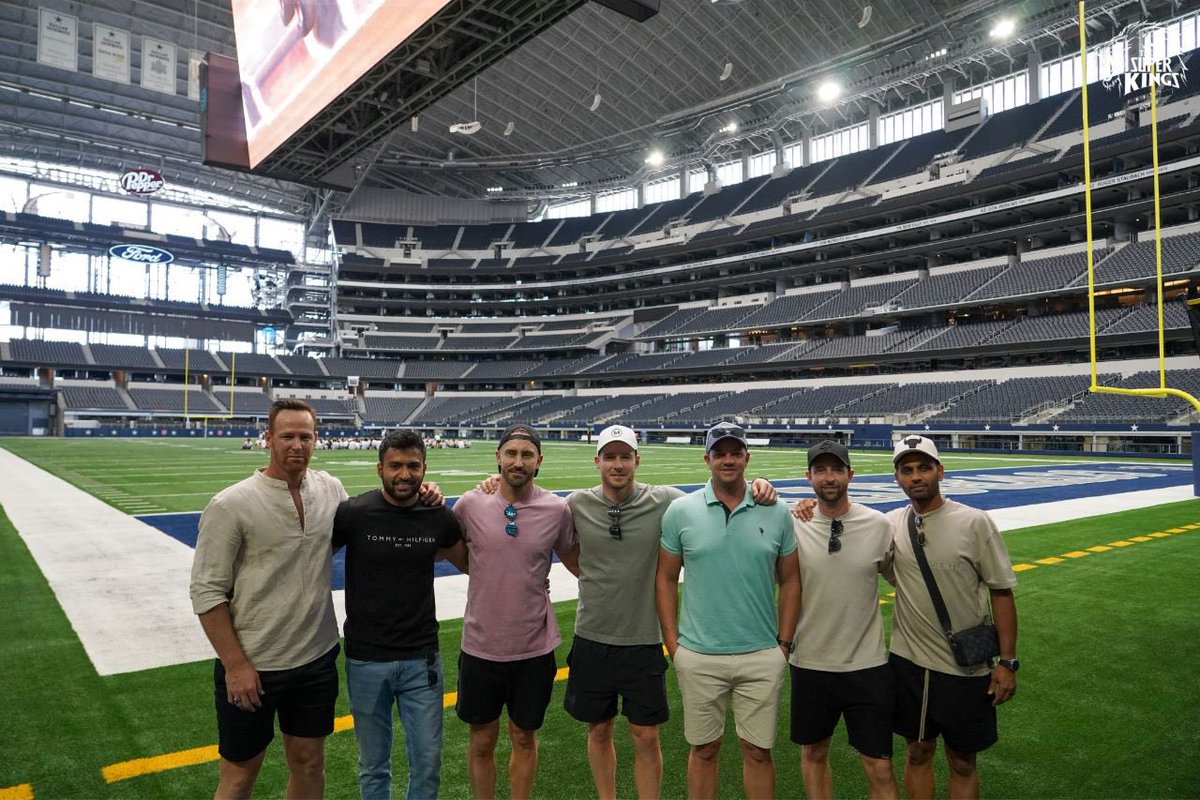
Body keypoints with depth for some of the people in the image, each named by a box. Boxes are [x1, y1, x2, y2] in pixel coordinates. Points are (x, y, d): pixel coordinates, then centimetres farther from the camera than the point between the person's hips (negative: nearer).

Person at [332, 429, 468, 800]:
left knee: (427, 763, 10)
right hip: (366, 660, -1)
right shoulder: (353, 513, -12)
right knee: (374, 766, 15)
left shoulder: (439, 517, -4)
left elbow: (469, 563, 15)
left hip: (421, 659, 1)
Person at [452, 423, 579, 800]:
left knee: (524, 738, 19)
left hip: (535, 648, 0)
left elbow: (576, 561, 7)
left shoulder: (557, 509, -7)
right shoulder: (470, 504, -8)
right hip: (481, 646, 0)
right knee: (481, 741, 16)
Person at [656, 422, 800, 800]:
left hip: (762, 656, 1)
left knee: (758, 751, 12)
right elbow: (666, 578, 2)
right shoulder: (681, 511, -3)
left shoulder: (776, 513, 0)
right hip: (699, 656, 0)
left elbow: (790, 581, 6)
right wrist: (672, 643, -1)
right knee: (704, 749, 13)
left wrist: (784, 643, 2)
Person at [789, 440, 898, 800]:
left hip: (868, 665, 0)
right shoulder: (793, 524, -7)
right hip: (809, 663, 1)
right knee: (813, 753, 18)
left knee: (879, 768, 6)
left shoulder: (879, 525, -5)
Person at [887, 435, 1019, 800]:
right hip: (909, 662, 3)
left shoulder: (975, 522, -12)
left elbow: (1001, 592, -7)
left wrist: (1007, 662, -8)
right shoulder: (890, 524, -3)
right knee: (918, 751, 17)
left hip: (966, 669, -2)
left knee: (962, 761, 13)